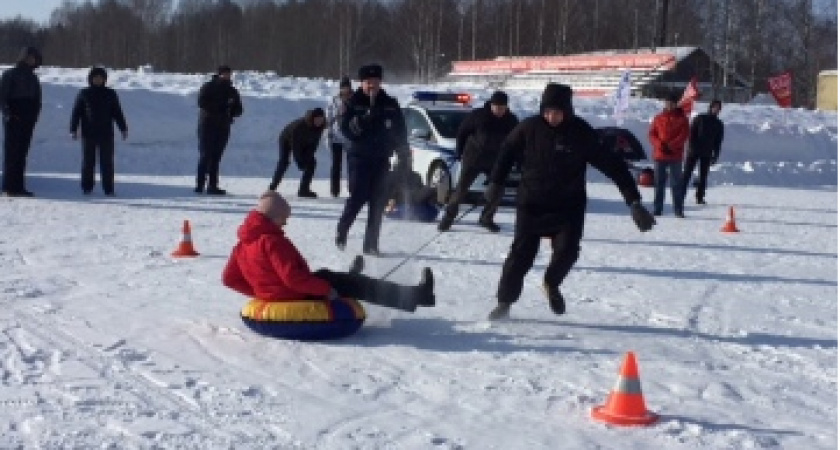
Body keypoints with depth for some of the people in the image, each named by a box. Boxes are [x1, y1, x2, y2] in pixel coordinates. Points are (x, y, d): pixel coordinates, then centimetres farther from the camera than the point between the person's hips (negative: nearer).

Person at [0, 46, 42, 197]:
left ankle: (18, 186, 6)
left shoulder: (33, 78, 17)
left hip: (27, 121, 6)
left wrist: (34, 116, 7)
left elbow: (37, 100, 20)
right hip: (13, 120, -6)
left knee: (22, 153, 5)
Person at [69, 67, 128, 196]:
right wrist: (73, 129, -1)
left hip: (106, 134, 0)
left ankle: (108, 188, 4)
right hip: (88, 134, 0)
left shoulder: (110, 94, 7)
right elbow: (76, 112, 4)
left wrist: (123, 129, 6)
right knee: (88, 161, 5)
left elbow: (117, 113, 11)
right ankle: (87, 187, 13)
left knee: (107, 162, 0)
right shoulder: (84, 94, 4)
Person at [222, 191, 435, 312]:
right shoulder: (272, 241, -23)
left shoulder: (243, 244, 5)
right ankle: (414, 296, -8)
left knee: (324, 275, 29)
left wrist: (259, 290, 17)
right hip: (297, 299, -9)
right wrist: (325, 288, -21)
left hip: (272, 296, 9)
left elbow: (230, 279, 12)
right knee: (352, 284, -6)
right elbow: (292, 277, -30)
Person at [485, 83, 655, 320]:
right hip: (532, 203, 0)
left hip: (569, 205, 0)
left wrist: (633, 200, -17)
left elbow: (611, 164, -13)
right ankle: (504, 301, 12)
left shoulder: (581, 133, -13)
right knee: (521, 252, -3)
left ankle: (551, 283, 18)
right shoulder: (529, 128, -9)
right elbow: (507, 152, 9)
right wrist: (496, 182, 10)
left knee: (567, 249, -13)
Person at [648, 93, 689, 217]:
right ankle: (657, 209, 8)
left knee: (676, 183, -2)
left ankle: (678, 210, 1)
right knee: (658, 183, 4)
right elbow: (651, 134, 7)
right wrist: (660, 144, -11)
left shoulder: (682, 118, 3)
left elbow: (684, 135, -5)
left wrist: (671, 146, -15)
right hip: (659, 156, 2)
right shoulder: (659, 118, 9)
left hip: (675, 156, -2)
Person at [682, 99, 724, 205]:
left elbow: (718, 141, 11)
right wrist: (692, 147, -13)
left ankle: (700, 197, 8)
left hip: (707, 154, 3)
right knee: (687, 173, -5)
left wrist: (715, 155, 4)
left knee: (703, 175, 3)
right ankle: (681, 195, -3)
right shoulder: (699, 118, 1)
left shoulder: (719, 124, 10)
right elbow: (691, 133, -4)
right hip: (694, 151, -3)